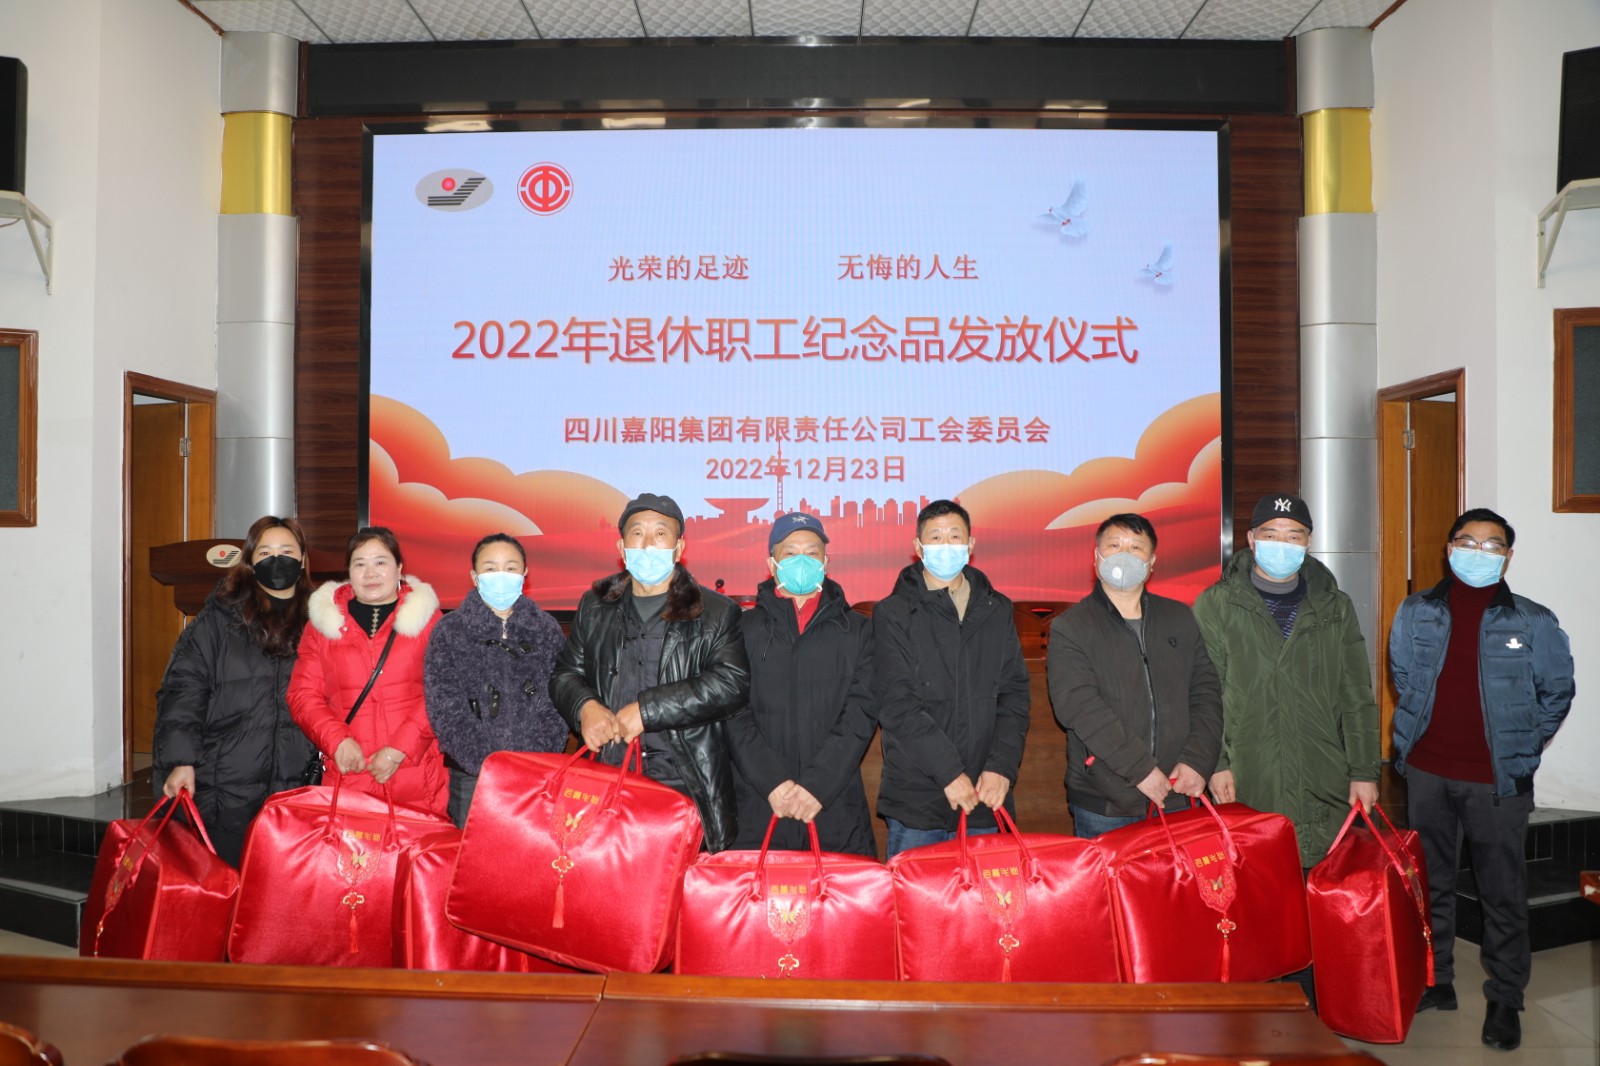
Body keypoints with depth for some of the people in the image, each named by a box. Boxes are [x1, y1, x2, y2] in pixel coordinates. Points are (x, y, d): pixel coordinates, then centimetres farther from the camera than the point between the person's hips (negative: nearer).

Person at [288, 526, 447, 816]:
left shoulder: (428, 618, 8)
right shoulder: (323, 621, 14)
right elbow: (303, 694, 9)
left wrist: (400, 748, -11)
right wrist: (337, 740, -7)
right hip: (347, 774, 1)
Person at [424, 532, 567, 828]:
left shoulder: (548, 630, 8)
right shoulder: (449, 630, 3)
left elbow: (558, 702, 4)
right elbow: (446, 709, -5)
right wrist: (489, 765, -14)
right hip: (471, 776, -1)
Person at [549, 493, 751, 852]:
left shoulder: (715, 613, 2)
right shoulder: (595, 607, 15)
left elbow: (732, 683, -10)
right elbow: (566, 673, 18)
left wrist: (648, 709, -14)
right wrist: (584, 706, -6)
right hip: (608, 780, 3)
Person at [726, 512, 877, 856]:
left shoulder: (857, 630, 10)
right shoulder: (745, 628, 9)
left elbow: (863, 711, 0)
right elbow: (734, 714, 0)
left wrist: (817, 784, -12)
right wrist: (772, 782, -13)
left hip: (838, 809, 0)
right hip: (759, 806, 0)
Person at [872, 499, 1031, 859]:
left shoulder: (997, 611, 11)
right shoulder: (893, 613, -2)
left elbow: (1014, 695, 8)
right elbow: (897, 705, -9)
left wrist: (1001, 767, -6)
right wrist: (949, 772, -15)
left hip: (984, 798, 4)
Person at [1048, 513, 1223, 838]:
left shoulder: (1181, 618, 12)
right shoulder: (1070, 627, -3)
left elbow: (1206, 692, 9)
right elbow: (1079, 707, -14)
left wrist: (1198, 761, -6)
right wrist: (1141, 769, -19)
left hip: (1177, 797, 4)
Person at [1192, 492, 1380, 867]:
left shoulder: (1336, 608, 11)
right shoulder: (1215, 606, 1)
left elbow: (1357, 699, 11)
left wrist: (1364, 772, 7)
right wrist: (1215, 763, -7)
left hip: (1325, 791, 3)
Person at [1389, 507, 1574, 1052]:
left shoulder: (1533, 622, -6)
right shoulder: (1416, 613, 1)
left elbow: (1557, 691, 4)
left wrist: (1522, 747, 2)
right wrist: (1422, 729, 10)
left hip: (1498, 780, -2)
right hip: (1427, 772, 3)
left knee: (1503, 893, 7)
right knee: (1430, 883, 14)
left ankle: (1505, 1000, 21)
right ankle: (1433, 981, 29)